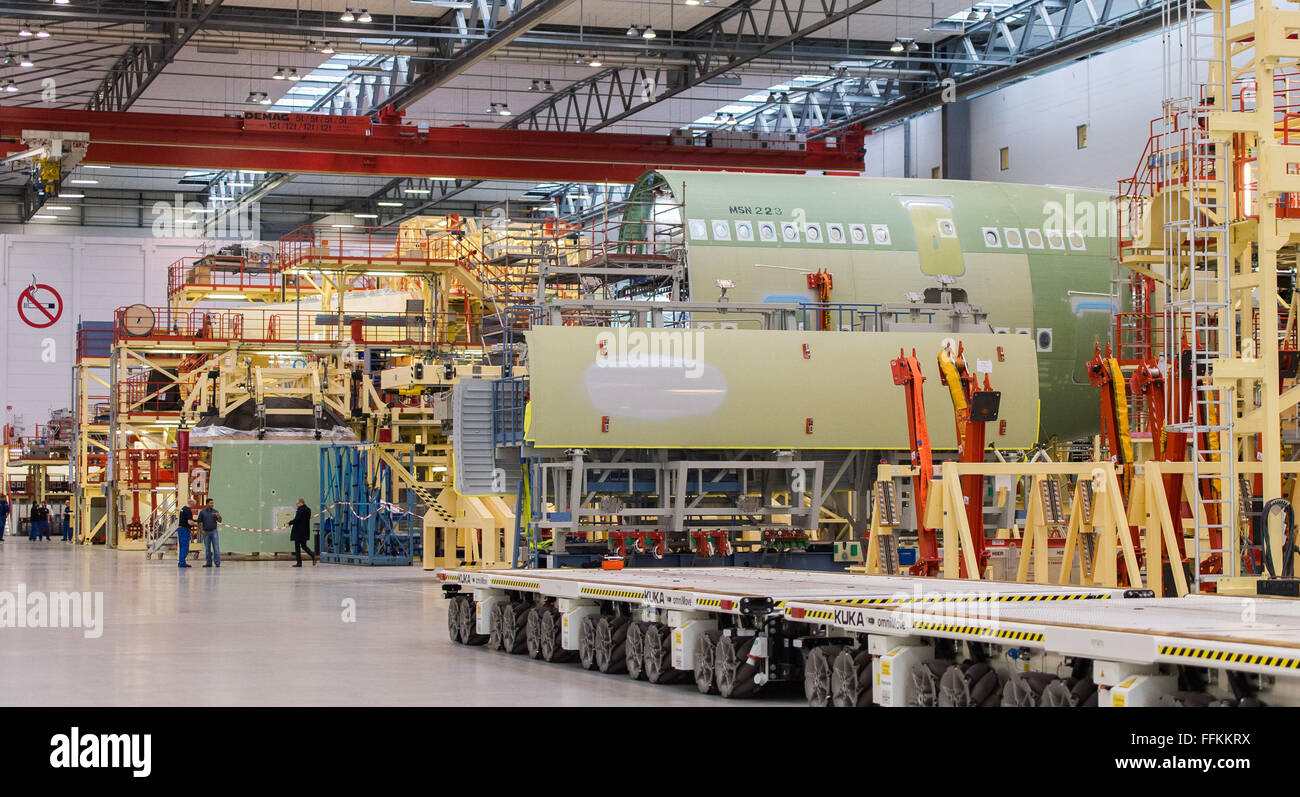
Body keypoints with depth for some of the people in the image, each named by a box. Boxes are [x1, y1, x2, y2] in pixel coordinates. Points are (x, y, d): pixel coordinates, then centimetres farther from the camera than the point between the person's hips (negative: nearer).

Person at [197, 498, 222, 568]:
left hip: (214, 531, 0)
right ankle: (209, 563, 10)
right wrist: (202, 530, -6)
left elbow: (220, 521, 1)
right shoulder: (202, 512, 3)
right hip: (206, 532, 0)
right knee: (207, 548, 4)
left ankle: (217, 563, -10)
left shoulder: (215, 511, 5)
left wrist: (218, 516, -21)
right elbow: (199, 522, 5)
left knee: (216, 547, -8)